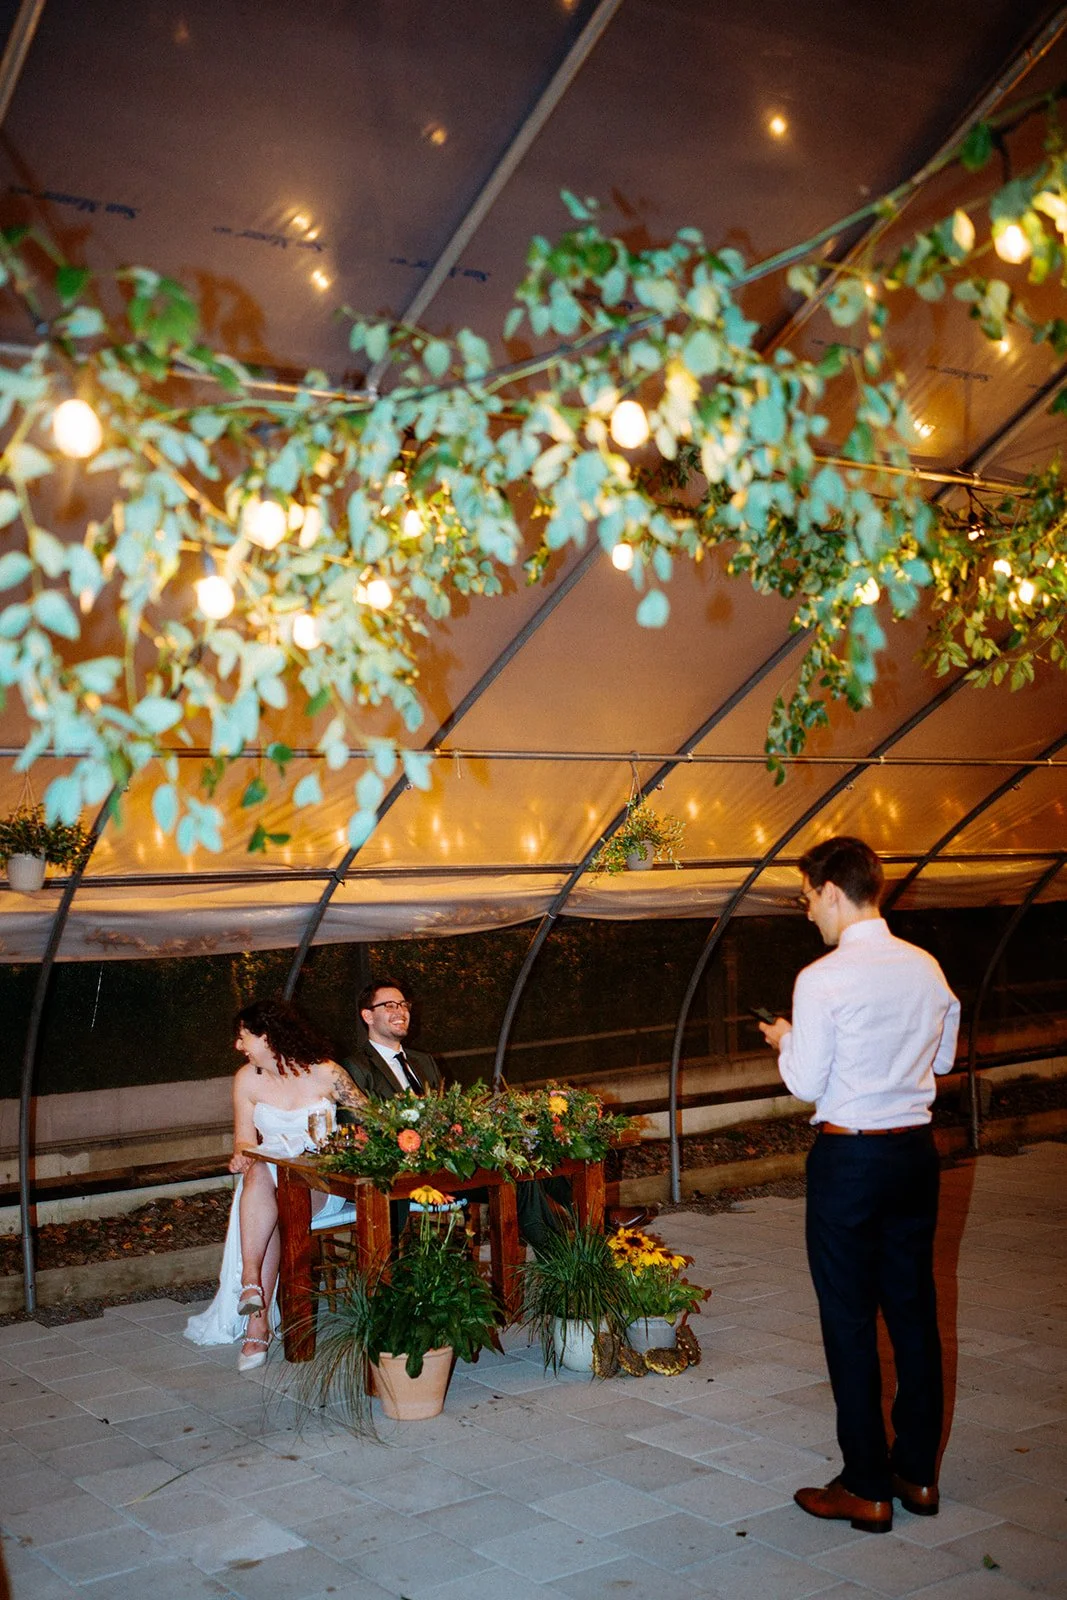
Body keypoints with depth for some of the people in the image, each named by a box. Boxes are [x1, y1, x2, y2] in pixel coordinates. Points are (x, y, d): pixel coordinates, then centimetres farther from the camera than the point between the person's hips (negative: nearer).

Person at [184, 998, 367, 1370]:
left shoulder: (324, 1073, -4)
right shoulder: (247, 1078, 7)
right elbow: (246, 1140, 8)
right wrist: (241, 1156, -15)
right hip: (269, 1174, 2)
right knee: (257, 1175, -35)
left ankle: (254, 1311, -32)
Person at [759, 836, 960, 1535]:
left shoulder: (824, 980, -17)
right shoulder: (927, 968, 2)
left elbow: (806, 1083, -13)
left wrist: (787, 1040, 5)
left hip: (850, 1157, -6)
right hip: (916, 1149, 6)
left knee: (851, 1319, 4)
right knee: (914, 1308, 15)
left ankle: (867, 1489, 11)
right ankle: (918, 1471, 26)